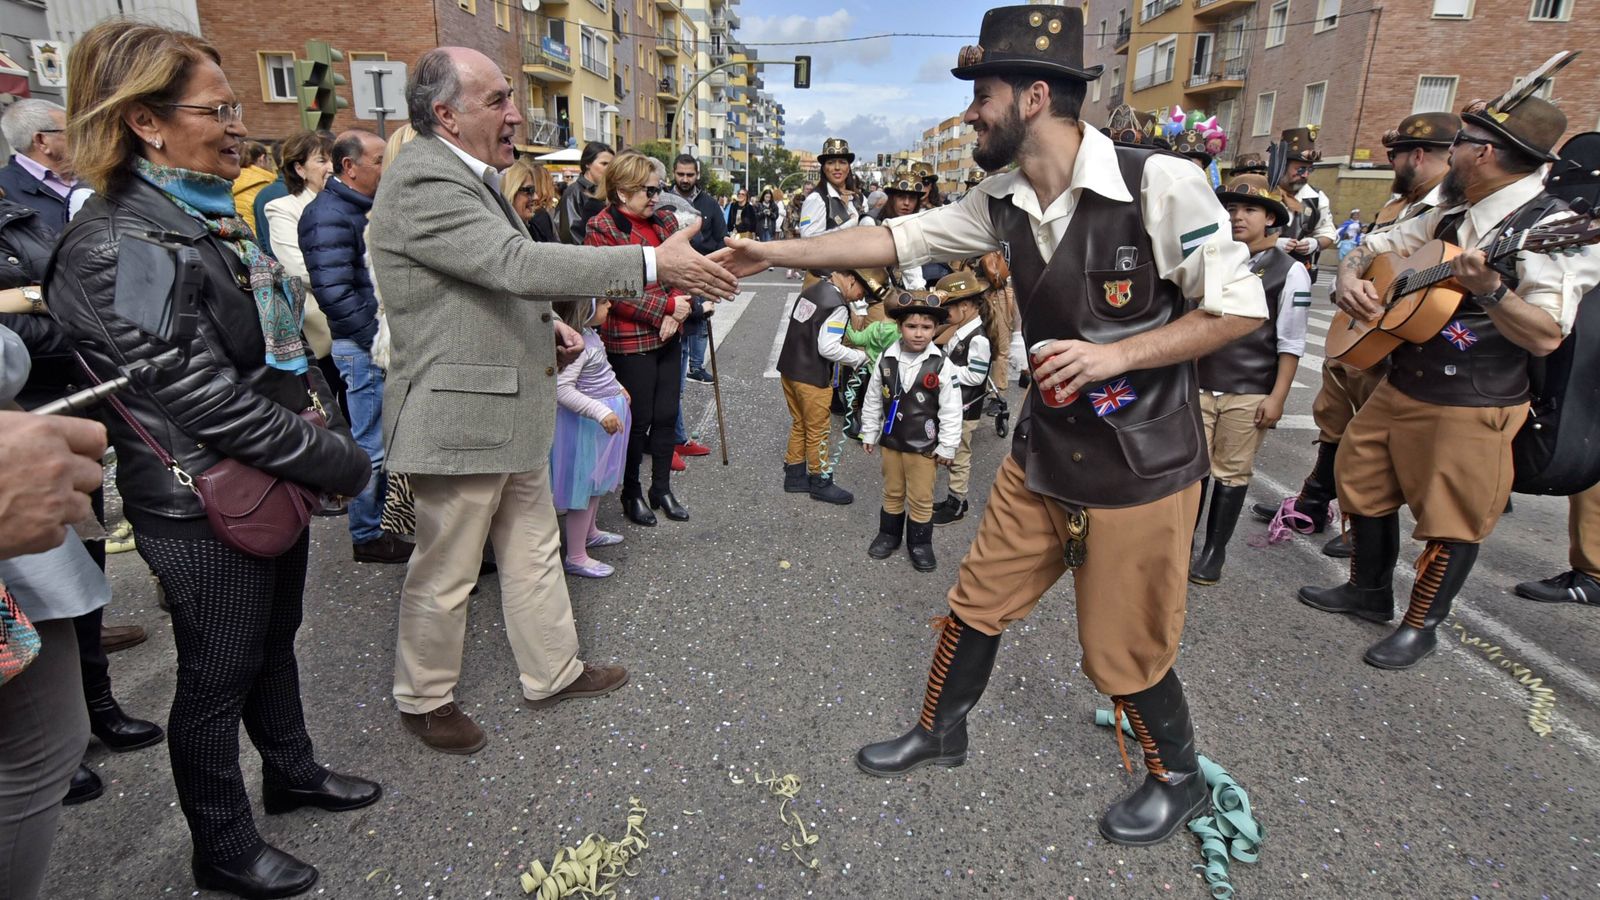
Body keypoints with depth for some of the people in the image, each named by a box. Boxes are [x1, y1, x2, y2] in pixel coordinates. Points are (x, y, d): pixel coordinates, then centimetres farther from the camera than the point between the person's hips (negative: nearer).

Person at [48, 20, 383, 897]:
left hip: (276, 481, 8)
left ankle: (291, 769, 45)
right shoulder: (113, 245, -20)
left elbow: (282, 338, 14)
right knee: (217, 677, 9)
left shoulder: (211, 216, 8)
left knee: (274, 640, 23)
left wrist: (327, 421, 2)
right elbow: (204, 398, -24)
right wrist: (334, 460, -18)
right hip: (208, 509, -8)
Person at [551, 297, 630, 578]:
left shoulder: (590, 334, 4)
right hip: (587, 424, -10)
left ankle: (589, 532, 46)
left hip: (603, 416, 10)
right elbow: (562, 389, -32)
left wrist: (616, 387, 28)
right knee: (585, 485, 1)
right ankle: (575, 557, 14)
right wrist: (601, 412, -35)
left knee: (597, 482, 25)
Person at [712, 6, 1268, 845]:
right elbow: (897, 238, 2)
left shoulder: (1160, 184, -20)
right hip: (1042, 454, 6)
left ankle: (1177, 780, 40)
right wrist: (773, 251, 1)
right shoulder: (1003, 202, -2)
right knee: (978, 601, 16)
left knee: (1123, 652, 9)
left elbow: (1239, 306, -13)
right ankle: (939, 732, 42)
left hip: (1140, 465, -5)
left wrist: (1116, 354, -24)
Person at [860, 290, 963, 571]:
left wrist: (947, 447, -7)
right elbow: (873, 400, 3)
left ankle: (920, 543, 28)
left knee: (921, 499, 10)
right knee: (892, 492, 20)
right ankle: (889, 534, 39)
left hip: (923, 445, -3)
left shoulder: (942, 366, -16)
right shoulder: (886, 359, -8)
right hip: (891, 440, 3)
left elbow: (951, 411, -10)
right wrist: (869, 434, 8)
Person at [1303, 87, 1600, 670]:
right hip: (1398, 387, 8)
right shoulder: (1450, 216, 8)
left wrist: (1489, 289, -35)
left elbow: (1546, 337, -21)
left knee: (1450, 521, 4)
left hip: (1471, 408, -8)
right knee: (1361, 481, 16)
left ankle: (1421, 625, 23)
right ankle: (1369, 591, 36)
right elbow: (1372, 247, 18)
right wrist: (1349, 278, -4)